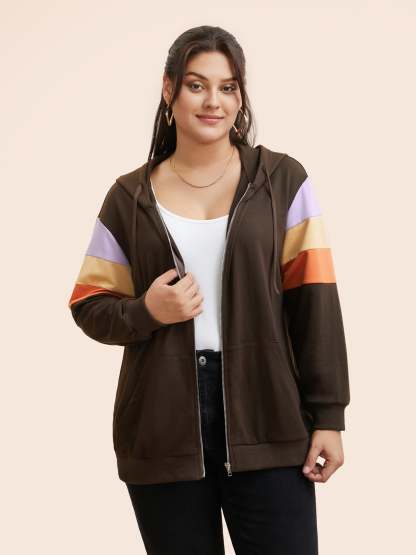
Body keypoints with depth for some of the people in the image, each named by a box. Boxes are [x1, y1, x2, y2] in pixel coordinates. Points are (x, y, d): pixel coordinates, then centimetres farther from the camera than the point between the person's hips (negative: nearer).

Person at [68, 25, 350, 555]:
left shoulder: (282, 180, 2)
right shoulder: (130, 197, 6)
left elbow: (314, 303, -1)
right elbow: (88, 307, 9)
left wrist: (328, 415, -5)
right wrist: (146, 313, -12)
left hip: (267, 421, -1)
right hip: (163, 431, 2)